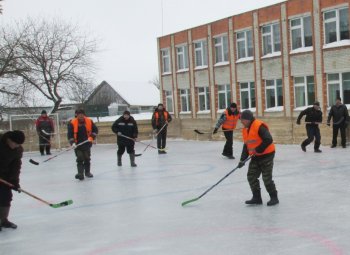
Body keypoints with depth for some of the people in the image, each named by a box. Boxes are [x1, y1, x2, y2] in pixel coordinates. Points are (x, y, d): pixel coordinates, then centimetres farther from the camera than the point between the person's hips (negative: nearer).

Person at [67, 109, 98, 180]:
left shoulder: (89, 121, -4)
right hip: (77, 145, -3)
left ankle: (87, 172, 29)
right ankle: (80, 173, -13)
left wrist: (91, 137, -12)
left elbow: (95, 129, 2)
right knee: (80, 159, -10)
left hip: (87, 144, 3)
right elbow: (70, 134, -10)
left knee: (87, 158, 14)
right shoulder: (72, 123, -11)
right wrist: (72, 143, -21)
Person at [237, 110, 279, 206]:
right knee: (251, 176, 4)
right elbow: (246, 145, 13)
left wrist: (258, 150, -23)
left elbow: (268, 140, -27)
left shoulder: (259, 126, -20)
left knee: (267, 178, -5)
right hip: (255, 157, 9)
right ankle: (257, 198, 15)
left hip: (266, 155, -9)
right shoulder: (245, 130, 9)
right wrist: (243, 159, 5)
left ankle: (274, 197, 11)